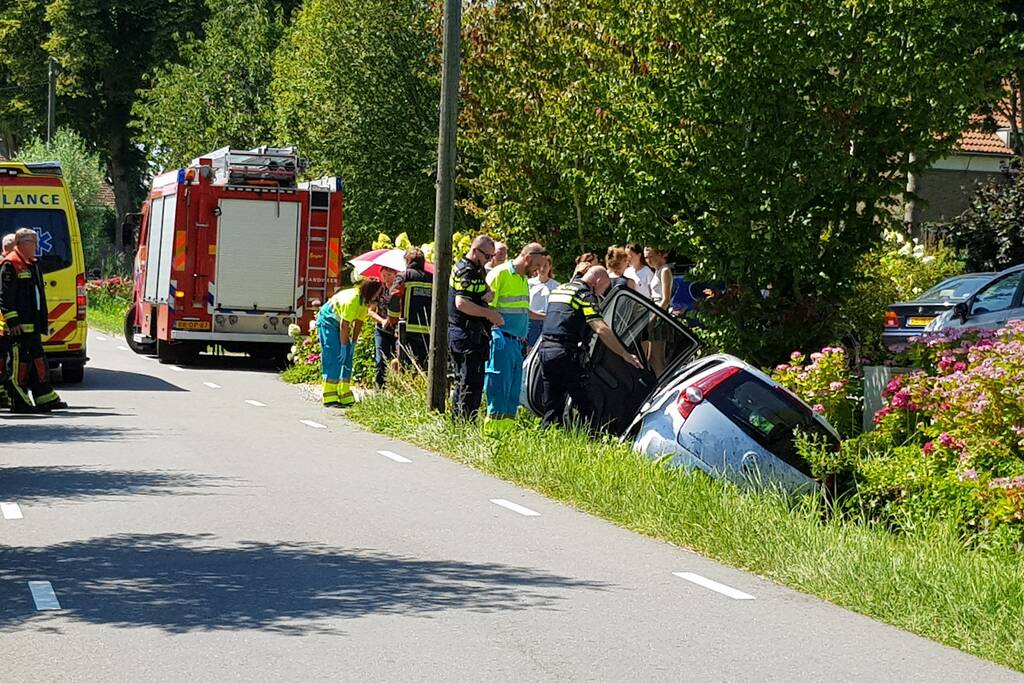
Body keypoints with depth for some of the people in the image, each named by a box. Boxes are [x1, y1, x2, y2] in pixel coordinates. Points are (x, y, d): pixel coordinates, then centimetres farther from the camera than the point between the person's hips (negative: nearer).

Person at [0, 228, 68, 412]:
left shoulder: (32, 265, 19)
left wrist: (43, 321, 23)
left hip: (33, 324, 10)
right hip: (20, 326, -10)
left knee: (38, 360, 12)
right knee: (19, 362, -6)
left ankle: (45, 399, 16)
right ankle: (19, 403, -3)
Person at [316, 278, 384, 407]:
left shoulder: (365, 301, -6)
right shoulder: (352, 299, -32)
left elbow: (359, 323, 0)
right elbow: (344, 325, -29)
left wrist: (353, 343, -2)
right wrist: (343, 346, -25)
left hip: (339, 323, 9)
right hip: (328, 320, -9)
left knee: (347, 358, 3)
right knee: (333, 358, -15)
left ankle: (345, 397, 5)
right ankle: (330, 398, -18)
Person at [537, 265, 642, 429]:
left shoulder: (558, 290, 21)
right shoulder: (585, 295, -5)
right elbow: (601, 329, -15)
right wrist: (625, 354, -12)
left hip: (544, 349, 8)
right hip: (566, 353, -8)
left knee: (551, 406, 12)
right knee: (585, 406, -5)